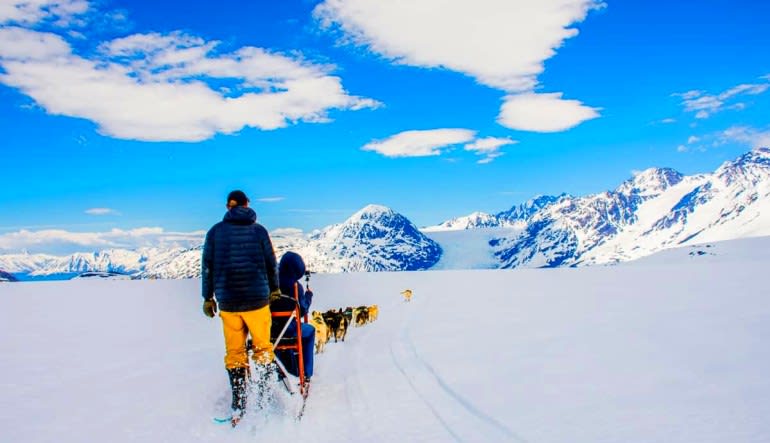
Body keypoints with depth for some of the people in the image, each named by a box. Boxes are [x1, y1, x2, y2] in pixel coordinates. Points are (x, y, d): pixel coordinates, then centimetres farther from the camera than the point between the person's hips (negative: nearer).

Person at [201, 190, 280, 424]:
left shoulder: (215, 231, 3)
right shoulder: (258, 230, 0)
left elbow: (207, 266, 4)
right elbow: (271, 263, 4)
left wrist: (208, 297, 12)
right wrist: (274, 289, 18)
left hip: (227, 301, 1)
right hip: (256, 299, -1)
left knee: (234, 352, 8)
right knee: (262, 347, 11)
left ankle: (238, 405, 8)